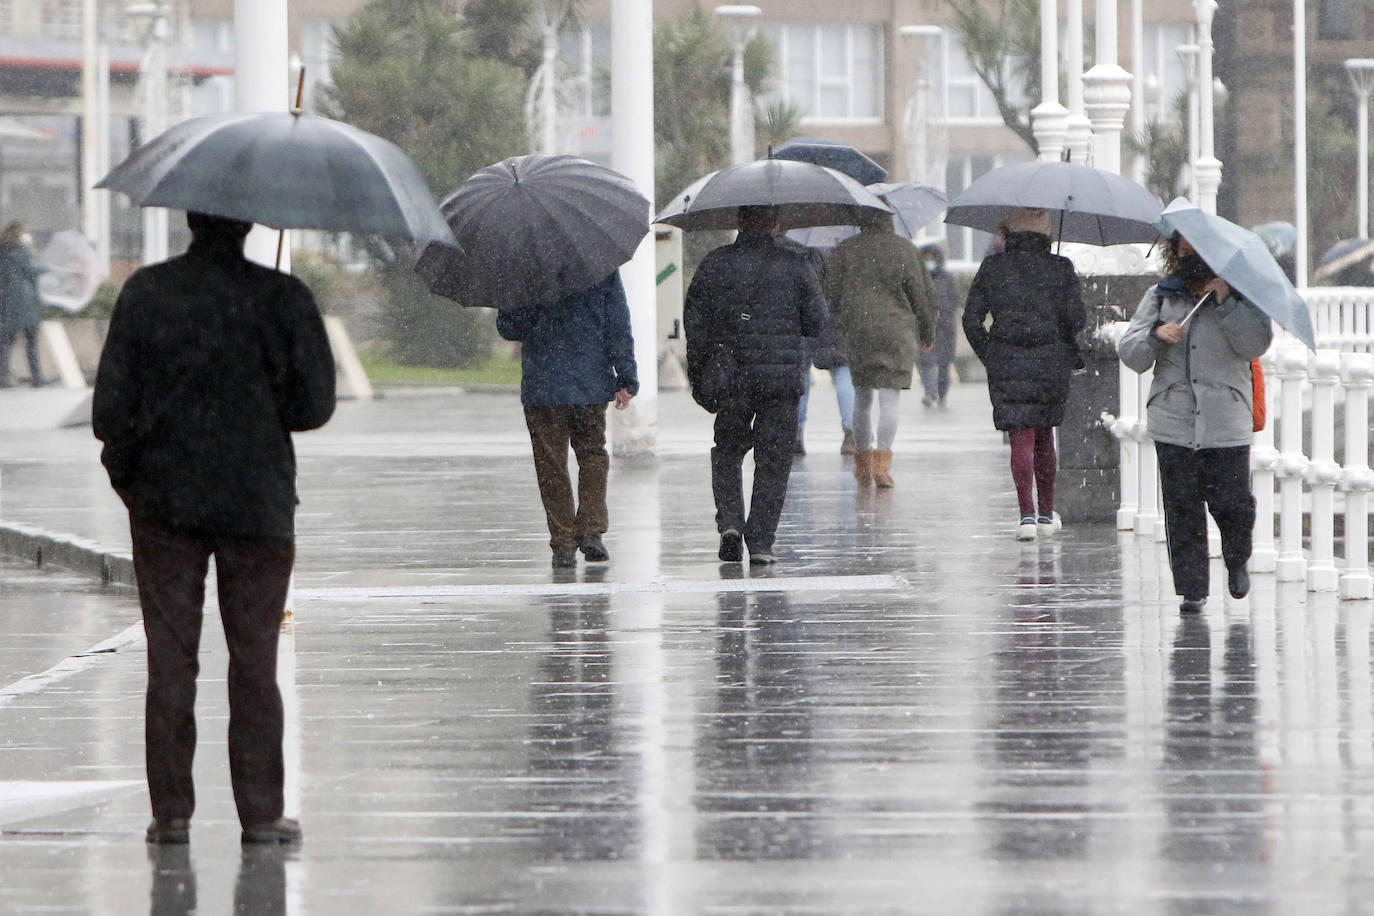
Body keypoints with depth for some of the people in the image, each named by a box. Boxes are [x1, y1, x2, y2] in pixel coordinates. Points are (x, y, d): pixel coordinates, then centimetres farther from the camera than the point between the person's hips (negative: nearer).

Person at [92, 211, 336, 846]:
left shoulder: (145, 293, -6)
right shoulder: (282, 299, -8)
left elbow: (110, 406, -6)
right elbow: (315, 405, -5)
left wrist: (126, 459, 12)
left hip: (164, 500, 0)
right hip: (257, 501, 0)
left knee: (170, 658, 7)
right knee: (254, 661, 7)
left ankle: (171, 811, 5)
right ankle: (260, 811, 6)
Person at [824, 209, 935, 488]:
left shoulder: (844, 250, 1)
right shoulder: (904, 249, -2)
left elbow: (832, 292, 3)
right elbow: (923, 292, 1)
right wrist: (927, 330, 12)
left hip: (857, 330, 2)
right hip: (897, 330, -2)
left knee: (863, 398, 14)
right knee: (889, 400, -2)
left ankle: (863, 464, 18)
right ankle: (882, 464, -16)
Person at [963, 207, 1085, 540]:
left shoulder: (993, 267, 1)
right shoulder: (1061, 269, 0)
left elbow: (971, 319, 0)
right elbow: (1075, 320, -5)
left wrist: (989, 356, 12)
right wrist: (1074, 359, 12)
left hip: (1007, 366, -1)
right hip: (1052, 363, 1)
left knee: (1021, 438, -1)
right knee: (1044, 437, 17)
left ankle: (1027, 513, -15)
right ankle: (1046, 513, 23)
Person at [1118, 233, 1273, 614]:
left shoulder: (1240, 296, 6)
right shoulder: (1160, 297, 10)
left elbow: (1255, 346, -8)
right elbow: (1130, 354, 7)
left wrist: (1225, 303, -13)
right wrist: (1156, 335, -13)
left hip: (1227, 424, -1)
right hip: (1173, 422, 1)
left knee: (1232, 503, -1)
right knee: (1182, 508, -2)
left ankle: (1237, 562, 29)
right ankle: (1192, 588, 5)